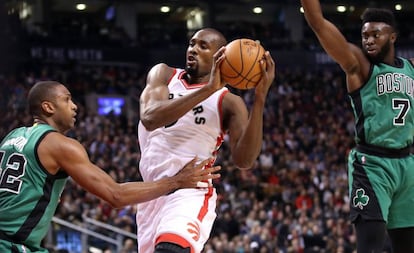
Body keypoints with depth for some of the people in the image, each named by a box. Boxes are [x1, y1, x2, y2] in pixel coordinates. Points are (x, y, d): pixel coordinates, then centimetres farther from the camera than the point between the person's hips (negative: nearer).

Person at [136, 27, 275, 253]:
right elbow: (149, 118, -15)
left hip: (191, 194, -5)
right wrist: (207, 90, -22)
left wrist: (260, 98, -22)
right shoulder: (163, 74, 7)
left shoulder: (228, 102, 1)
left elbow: (244, 160, -15)